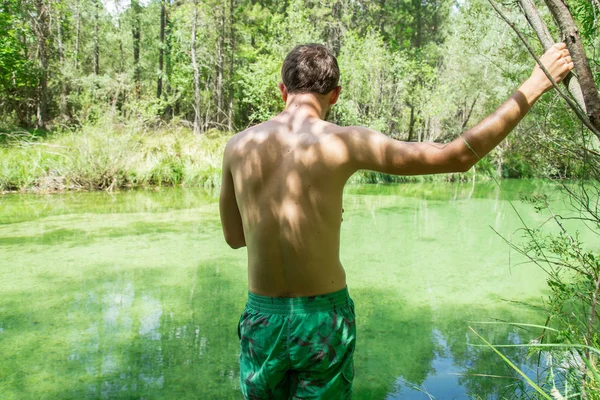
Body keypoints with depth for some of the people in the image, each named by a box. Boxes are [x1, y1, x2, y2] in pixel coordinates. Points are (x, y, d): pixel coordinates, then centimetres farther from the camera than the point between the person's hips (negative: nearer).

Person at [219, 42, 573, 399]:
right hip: (324, 321, -2)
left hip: (262, 320, 3)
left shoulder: (239, 145, -2)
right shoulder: (346, 143, -13)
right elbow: (459, 156, -10)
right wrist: (534, 86, -1)